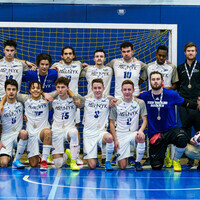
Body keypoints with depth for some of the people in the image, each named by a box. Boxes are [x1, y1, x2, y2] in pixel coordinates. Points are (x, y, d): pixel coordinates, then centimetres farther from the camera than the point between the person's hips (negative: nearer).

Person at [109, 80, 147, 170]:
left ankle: (138, 162, -12)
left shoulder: (140, 103, -1)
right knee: (122, 166, -9)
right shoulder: (116, 104, -2)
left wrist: (141, 130, -22)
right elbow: (112, 123, 3)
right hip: (120, 135, -1)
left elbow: (145, 120, 0)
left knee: (141, 138, -38)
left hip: (134, 133, 1)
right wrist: (115, 139, -5)